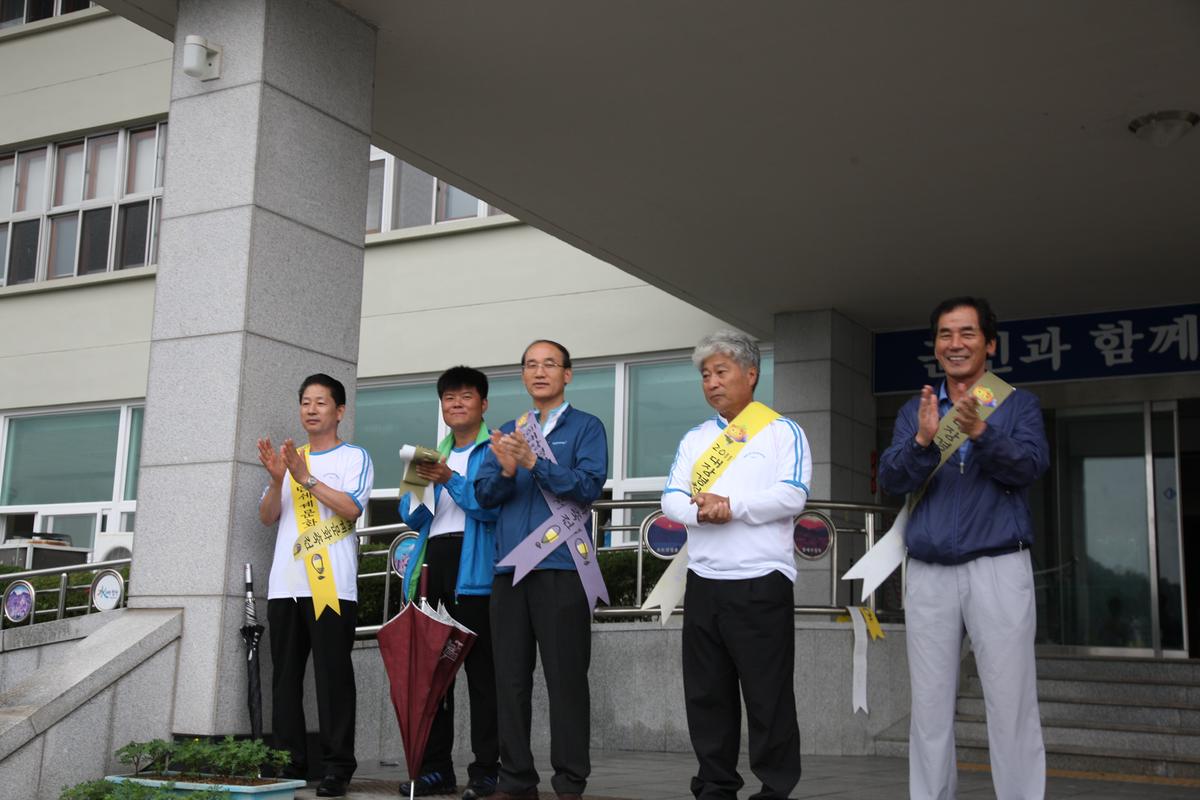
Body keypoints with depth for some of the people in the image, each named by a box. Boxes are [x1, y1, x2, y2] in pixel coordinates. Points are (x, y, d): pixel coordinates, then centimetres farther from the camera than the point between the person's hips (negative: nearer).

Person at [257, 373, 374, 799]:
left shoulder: (354, 457, 5)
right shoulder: (289, 458, 19)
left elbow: (351, 508, -11)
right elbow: (267, 516, 11)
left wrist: (305, 477, -14)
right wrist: (277, 479, -7)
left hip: (332, 584, -5)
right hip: (285, 584, 5)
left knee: (332, 675, -6)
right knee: (285, 676, 5)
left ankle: (337, 766, -4)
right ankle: (289, 761, 10)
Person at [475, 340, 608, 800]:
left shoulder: (586, 427, 4)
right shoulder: (507, 432, 18)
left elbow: (590, 487, -11)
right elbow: (484, 494, 8)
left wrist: (535, 462, -20)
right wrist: (506, 470, -13)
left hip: (561, 568, -5)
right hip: (509, 568, 5)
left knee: (565, 679, -2)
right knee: (511, 679, 7)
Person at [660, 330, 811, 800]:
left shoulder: (782, 432, 2)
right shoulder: (694, 439, 17)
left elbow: (792, 496, -11)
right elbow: (671, 499, 5)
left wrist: (731, 505, -18)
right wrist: (700, 511, -16)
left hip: (761, 584, -5)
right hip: (703, 584, 5)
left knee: (768, 695, -1)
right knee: (706, 695, 9)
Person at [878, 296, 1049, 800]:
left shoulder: (1018, 405, 7)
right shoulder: (914, 412, 12)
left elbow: (1029, 468, -10)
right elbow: (891, 480, -1)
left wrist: (980, 432, -26)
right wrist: (923, 440, -19)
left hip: (998, 569, -2)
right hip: (928, 574, 2)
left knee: (1011, 706, -4)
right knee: (930, 708, 5)